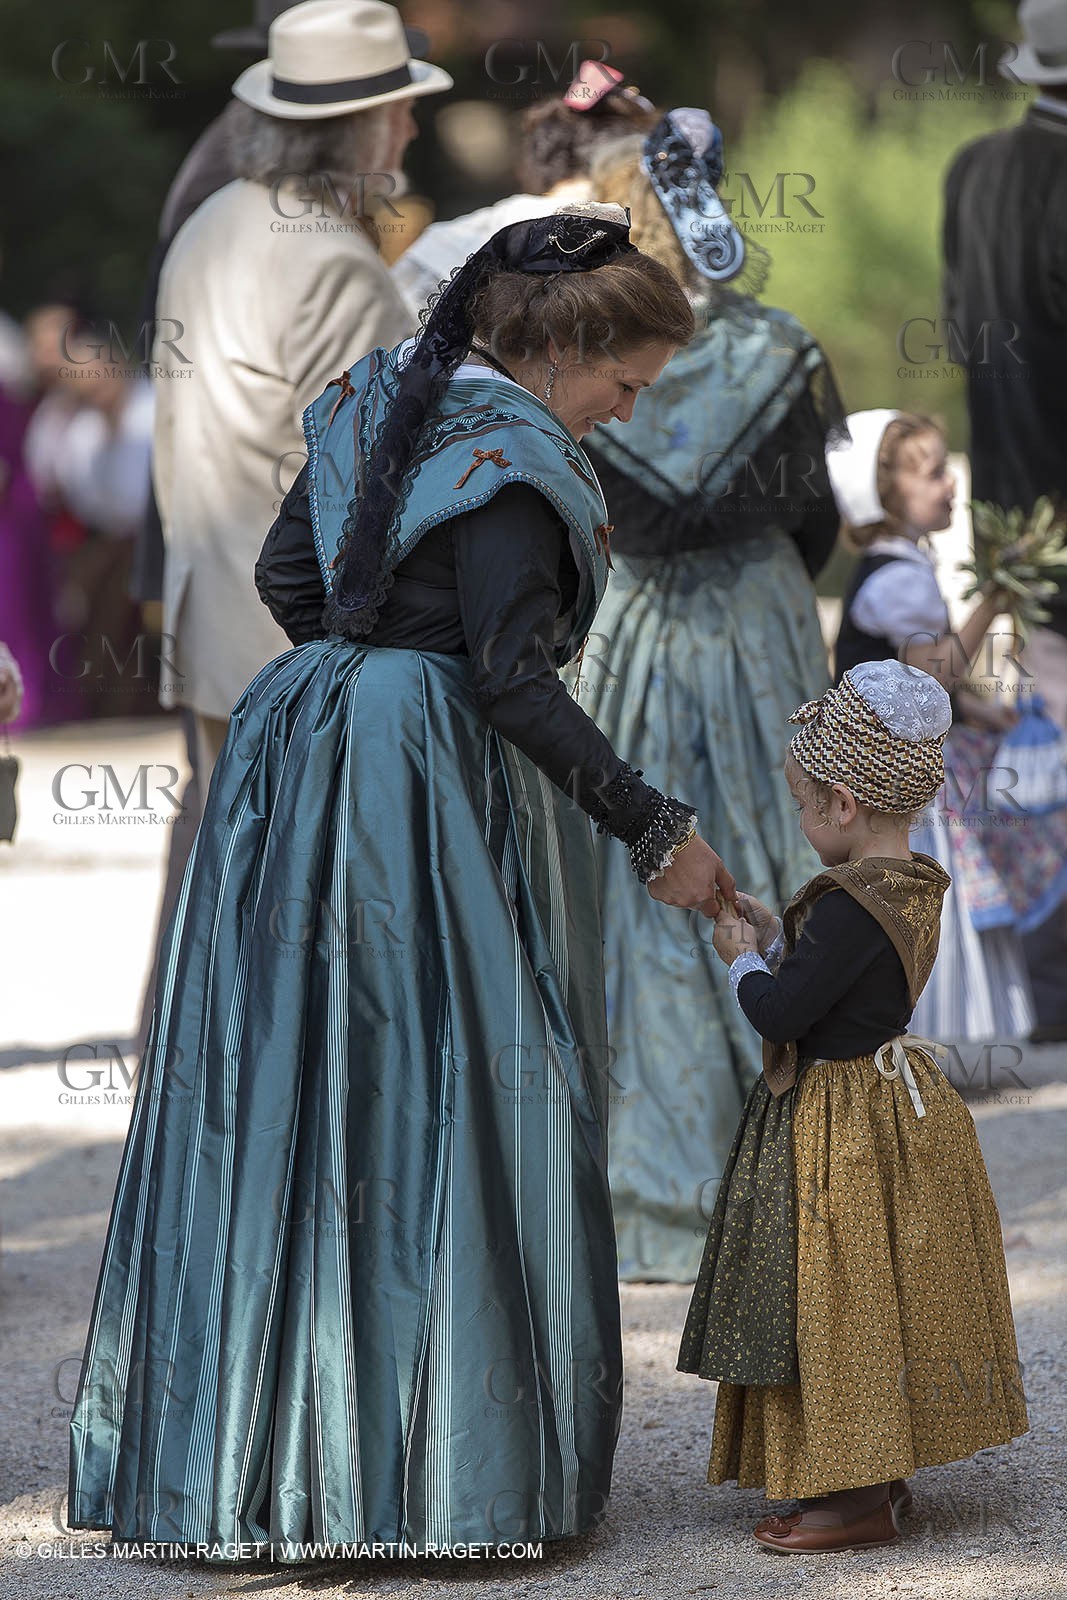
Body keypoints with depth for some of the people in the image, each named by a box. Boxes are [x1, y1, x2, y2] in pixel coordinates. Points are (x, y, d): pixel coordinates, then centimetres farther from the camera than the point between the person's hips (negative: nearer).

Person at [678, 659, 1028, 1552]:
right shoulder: (912, 888, 7)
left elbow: (782, 1014, -23)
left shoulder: (851, 908, -24)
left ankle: (860, 1496, -2)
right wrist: (773, 936, 12)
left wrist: (746, 961, -5)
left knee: (840, 1310, -5)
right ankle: (880, 1473, 22)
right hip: (892, 1102, 10)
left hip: (843, 1133, -10)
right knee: (870, 1307, 16)